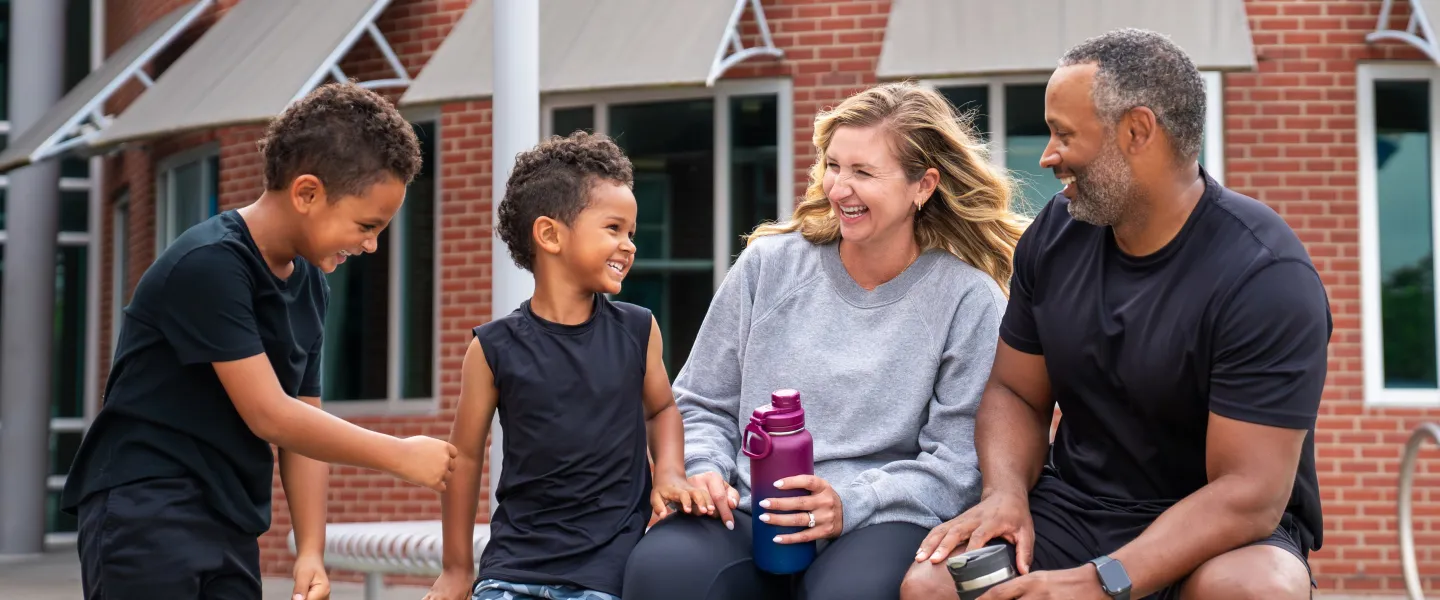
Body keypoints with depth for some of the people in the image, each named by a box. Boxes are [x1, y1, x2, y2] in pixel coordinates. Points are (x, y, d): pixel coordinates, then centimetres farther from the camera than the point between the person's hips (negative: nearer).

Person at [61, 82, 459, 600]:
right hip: (144, 516, -8)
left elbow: (304, 423, 11)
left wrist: (311, 551, 1)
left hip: (232, 528, 8)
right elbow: (269, 416, -19)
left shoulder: (310, 284, 9)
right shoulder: (208, 264, -17)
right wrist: (401, 456, -12)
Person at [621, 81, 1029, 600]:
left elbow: (959, 463, -2)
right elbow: (702, 406, 18)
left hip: (880, 521, -2)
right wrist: (703, 469, -3)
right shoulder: (769, 264, 11)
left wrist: (850, 502, -16)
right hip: (749, 515, 3)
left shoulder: (968, 299, 2)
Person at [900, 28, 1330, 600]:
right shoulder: (1055, 233, 0)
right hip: (1073, 508, 4)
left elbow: (1248, 494, -23)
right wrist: (1006, 492, -13)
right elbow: (1015, 392, 9)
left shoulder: (1267, 277, -19)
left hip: (1221, 531, -4)